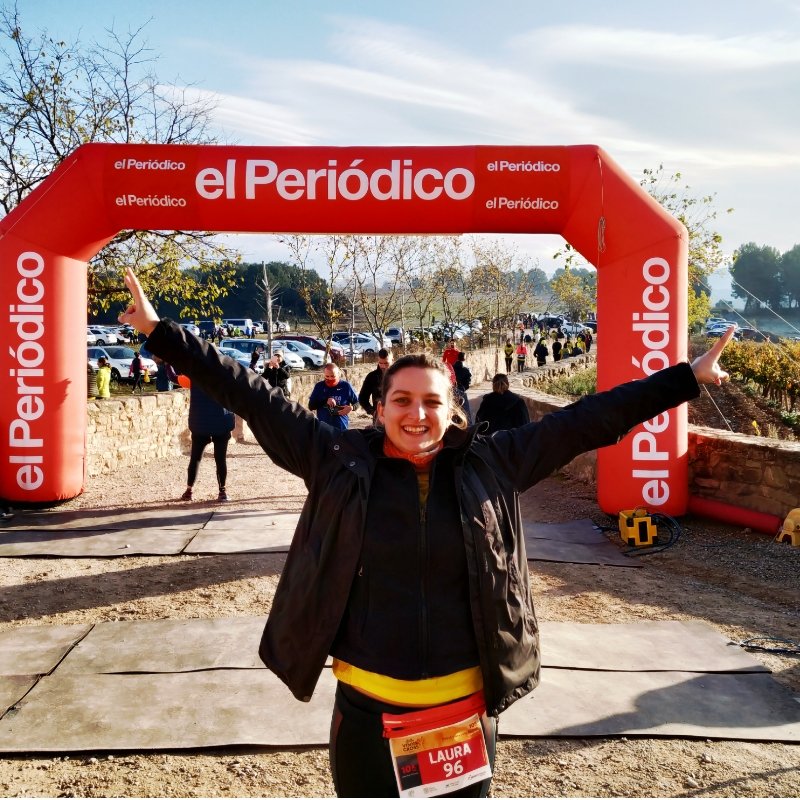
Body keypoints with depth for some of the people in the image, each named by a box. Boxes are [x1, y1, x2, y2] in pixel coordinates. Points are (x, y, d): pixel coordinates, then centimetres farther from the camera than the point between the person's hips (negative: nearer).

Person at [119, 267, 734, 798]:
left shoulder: (491, 466, -4)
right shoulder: (340, 462, -6)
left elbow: (586, 419, -2)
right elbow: (254, 399, -5)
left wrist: (686, 379, 0)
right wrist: (162, 331, -3)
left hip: (465, 706, 1)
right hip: (366, 706, 0)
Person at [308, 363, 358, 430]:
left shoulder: (345, 386, -1)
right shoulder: (319, 386, 1)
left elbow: (357, 402, 8)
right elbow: (311, 406, -2)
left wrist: (351, 407, -15)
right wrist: (325, 401, -17)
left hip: (342, 428, -1)